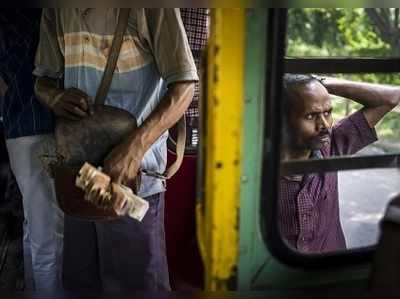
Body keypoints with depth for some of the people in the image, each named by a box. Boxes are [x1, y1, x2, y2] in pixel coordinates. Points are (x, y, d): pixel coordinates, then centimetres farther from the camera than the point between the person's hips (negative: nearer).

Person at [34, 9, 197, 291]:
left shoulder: (149, 10, -10)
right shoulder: (57, 10, 8)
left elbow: (184, 85, -12)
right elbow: (43, 79, 17)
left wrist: (135, 147, -25)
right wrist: (54, 97, -9)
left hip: (133, 175, -5)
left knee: (136, 281, 5)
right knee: (78, 279, 17)